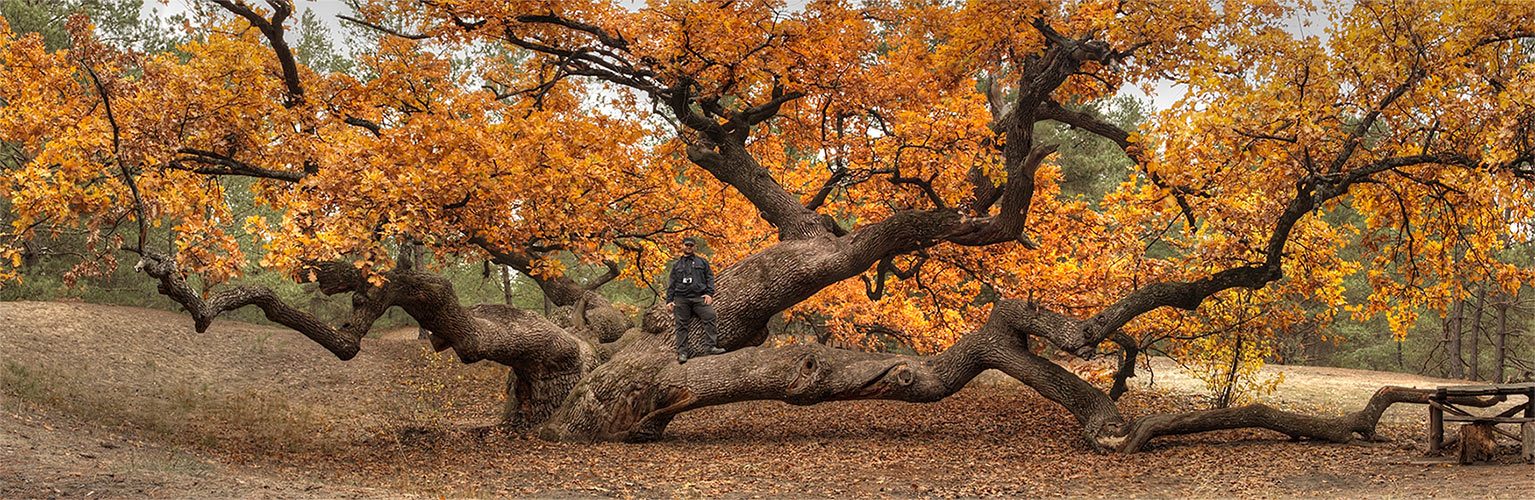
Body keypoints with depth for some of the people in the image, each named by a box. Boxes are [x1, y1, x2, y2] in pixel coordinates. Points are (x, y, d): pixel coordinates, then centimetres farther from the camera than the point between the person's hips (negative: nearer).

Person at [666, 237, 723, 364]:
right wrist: (669, 301, 10)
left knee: (709, 317, -20)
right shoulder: (676, 265, 22)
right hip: (681, 298, 1)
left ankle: (709, 347, -20)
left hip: (699, 297, -1)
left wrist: (709, 293, -4)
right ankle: (682, 352, -4)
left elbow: (710, 277, 11)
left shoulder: (702, 261, 19)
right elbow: (672, 285, 21)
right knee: (681, 325, -5)